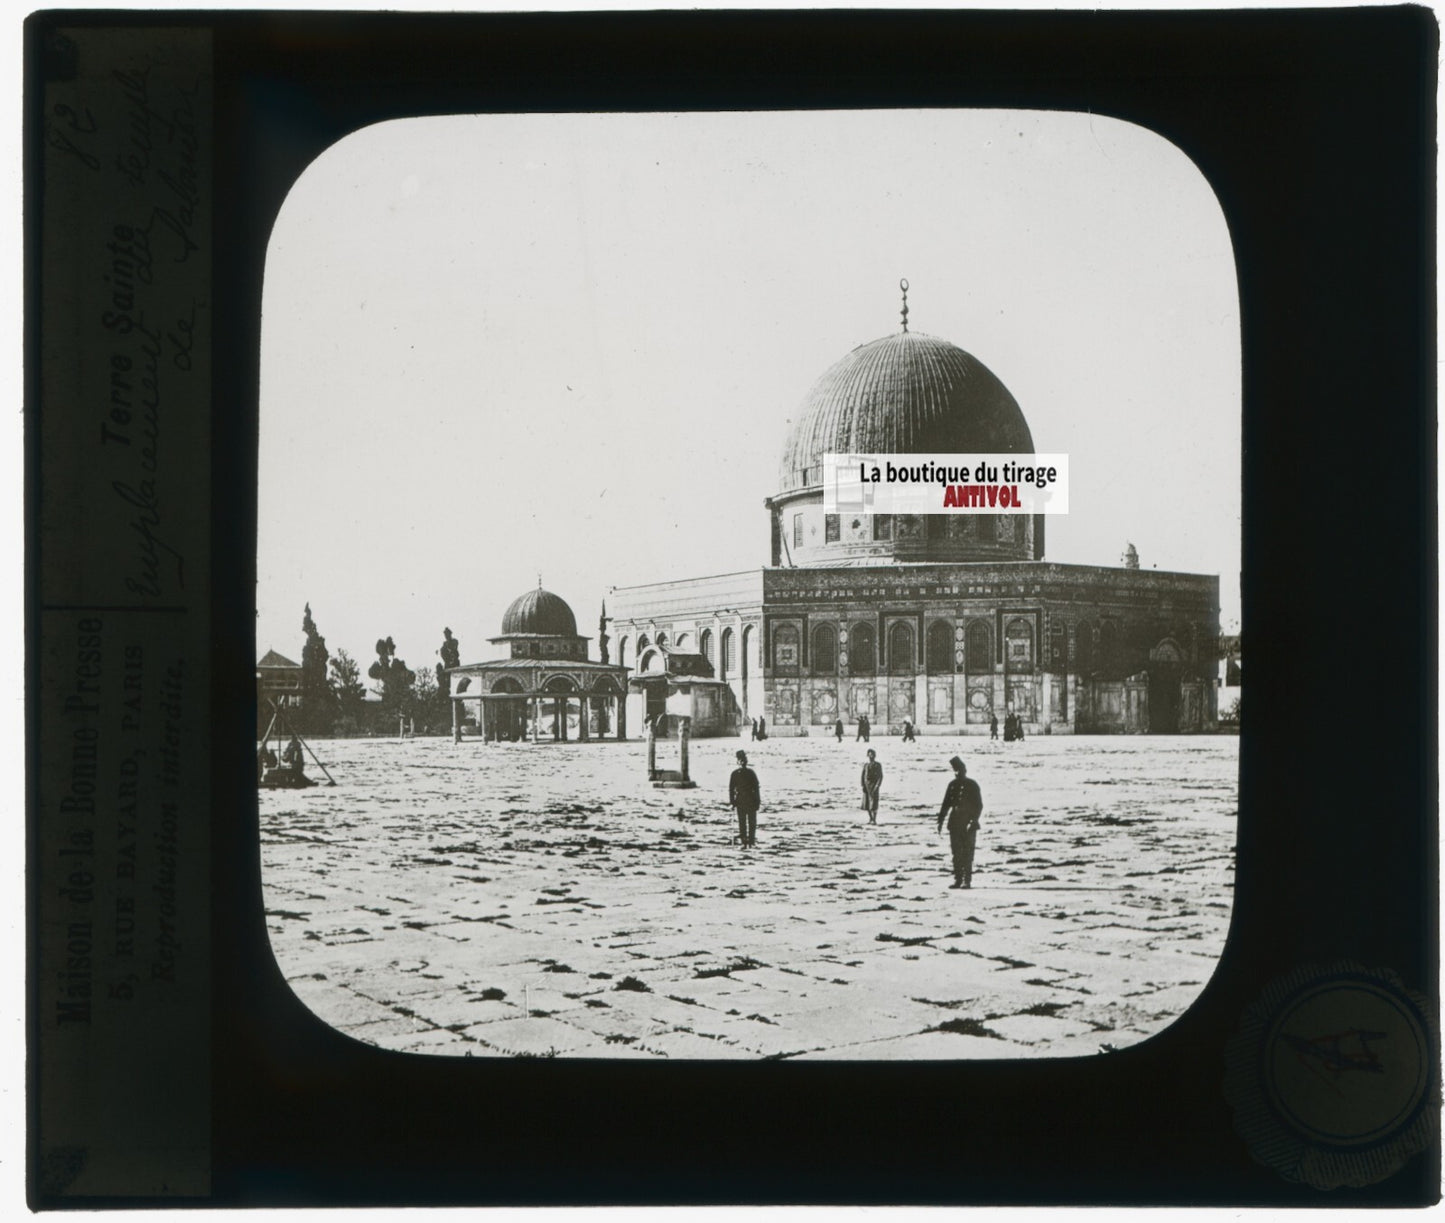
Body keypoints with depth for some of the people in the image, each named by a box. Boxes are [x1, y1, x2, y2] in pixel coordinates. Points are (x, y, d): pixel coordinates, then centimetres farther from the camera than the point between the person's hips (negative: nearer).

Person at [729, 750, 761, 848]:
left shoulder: (734, 773, -2)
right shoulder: (751, 773, -8)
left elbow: (731, 788, 0)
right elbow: (756, 788, -6)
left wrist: (732, 802, 6)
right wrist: (758, 801, 0)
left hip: (739, 801, 1)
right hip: (751, 801, -1)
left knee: (742, 822, 6)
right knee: (752, 822, 10)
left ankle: (744, 842, 2)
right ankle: (751, 840, 7)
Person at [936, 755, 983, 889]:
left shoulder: (972, 785, -4)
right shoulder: (952, 785, 10)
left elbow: (979, 805, -5)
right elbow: (946, 803, 15)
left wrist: (974, 821, -15)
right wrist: (941, 820, 10)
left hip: (968, 824, -5)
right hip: (955, 823, 5)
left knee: (967, 853, -5)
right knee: (956, 853, 5)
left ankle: (967, 880, -2)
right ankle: (958, 879, 10)